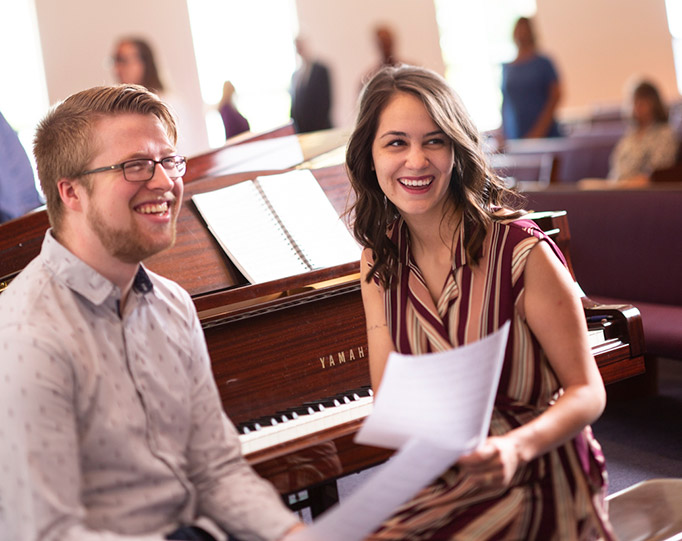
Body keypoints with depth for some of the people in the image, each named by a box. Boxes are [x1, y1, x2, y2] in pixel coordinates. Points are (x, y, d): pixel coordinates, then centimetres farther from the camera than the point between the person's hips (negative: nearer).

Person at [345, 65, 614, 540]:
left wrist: (514, 447, -29)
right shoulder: (379, 259, 2)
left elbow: (588, 392, -10)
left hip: (533, 479, -4)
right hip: (439, 478, 5)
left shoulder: (521, 251, -14)